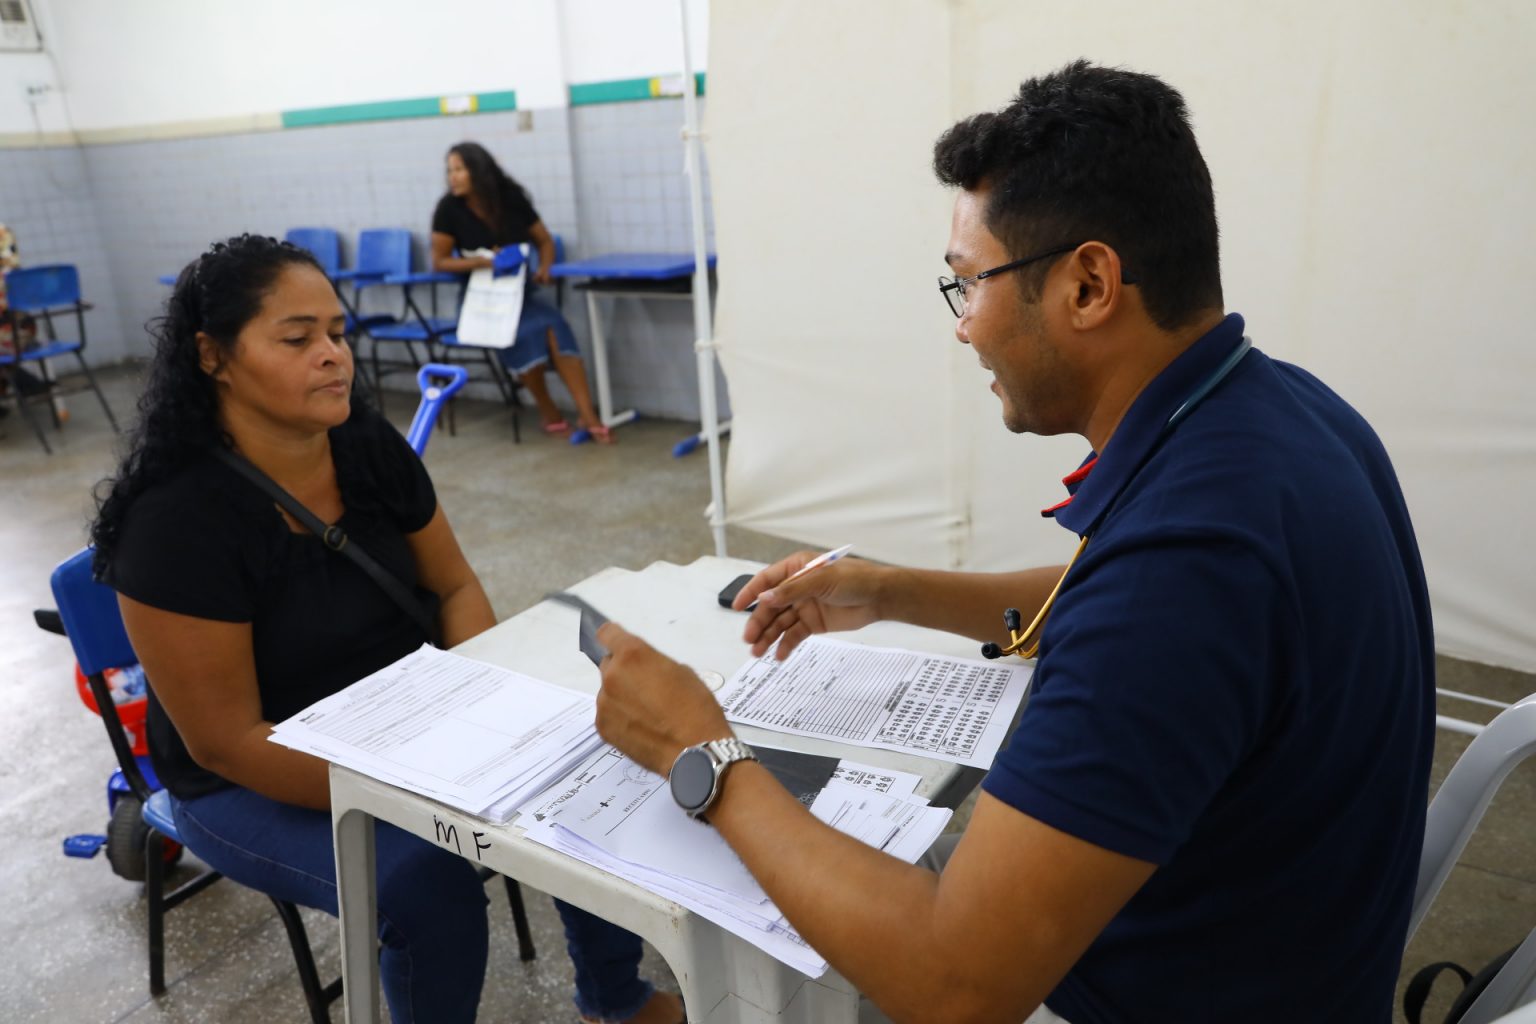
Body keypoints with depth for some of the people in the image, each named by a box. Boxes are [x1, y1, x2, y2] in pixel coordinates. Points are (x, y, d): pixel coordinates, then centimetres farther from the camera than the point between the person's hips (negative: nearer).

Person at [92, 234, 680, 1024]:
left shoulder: (369, 446, -7)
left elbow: (454, 587, 2)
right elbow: (227, 741, -22)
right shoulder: (177, 520, -24)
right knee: (430, 880, -29)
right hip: (254, 784, -5)